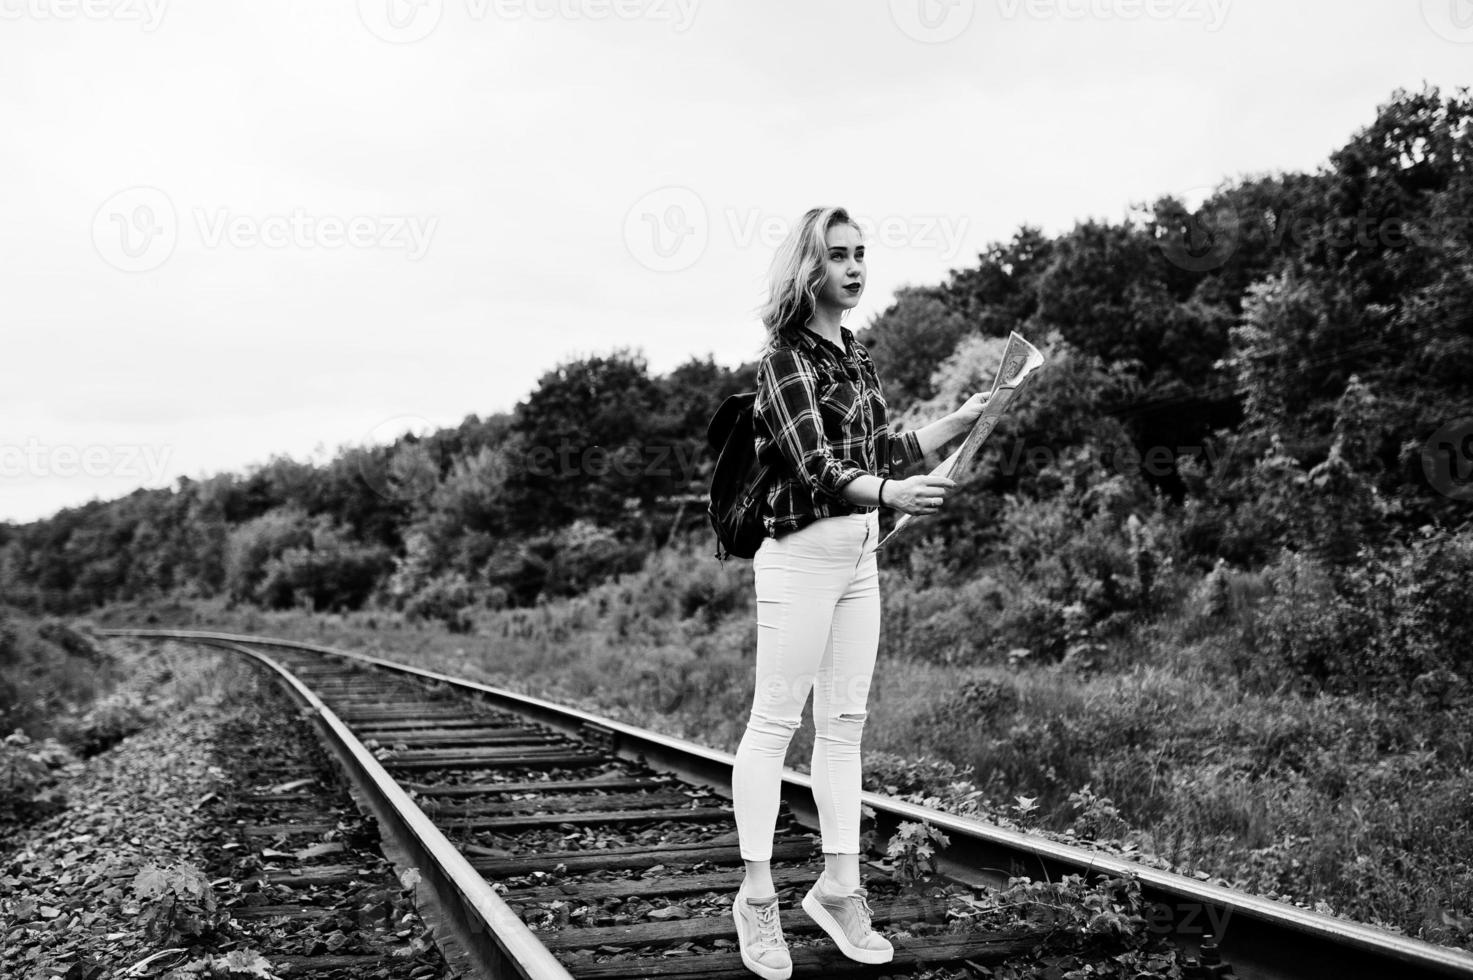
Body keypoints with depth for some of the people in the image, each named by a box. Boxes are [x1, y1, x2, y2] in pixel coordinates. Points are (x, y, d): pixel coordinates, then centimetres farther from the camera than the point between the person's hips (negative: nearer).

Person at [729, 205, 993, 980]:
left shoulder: (856, 357, 13)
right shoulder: (786, 359, -11)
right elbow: (814, 468, -22)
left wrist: (962, 420, 18)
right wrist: (891, 495, -39)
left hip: (859, 555, 8)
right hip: (802, 553, -8)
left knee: (844, 725, 11)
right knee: (775, 723, 0)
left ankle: (840, 887, 20)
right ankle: (757, 895, 11)